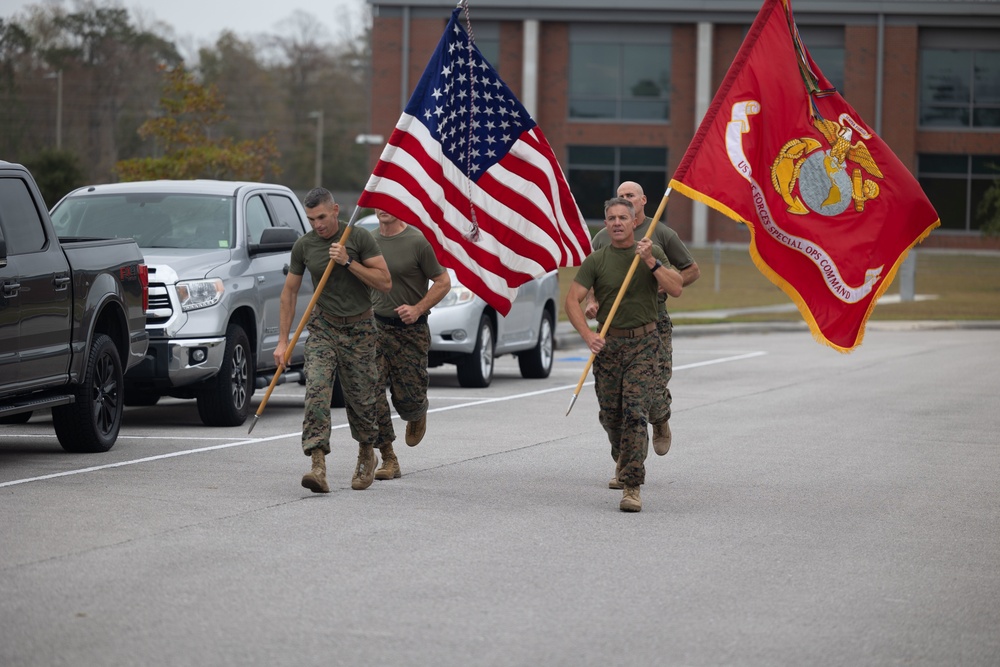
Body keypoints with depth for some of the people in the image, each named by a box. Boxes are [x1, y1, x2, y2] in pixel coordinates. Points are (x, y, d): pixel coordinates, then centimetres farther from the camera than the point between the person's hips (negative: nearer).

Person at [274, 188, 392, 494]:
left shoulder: (359, 237, -8)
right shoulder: (303, 245, 0)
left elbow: (385, 282, -10)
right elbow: (289, 292, 7)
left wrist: (348, 262, -20)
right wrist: (283, 341, 3)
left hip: (359, 329, -1)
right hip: (323, 327, 1)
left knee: (360, 399, 4)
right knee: (316, 391, -18)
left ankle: (367, 456, 32)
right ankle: (318, 467, -26)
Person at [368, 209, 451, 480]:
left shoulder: (418, 241, -9)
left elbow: (443, 282, -5)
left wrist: (418, 309, -16)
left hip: (410, 329, -4)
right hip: (375, 326, 4)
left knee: (408, 397, 0)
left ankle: (417, 416, 39)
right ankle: (388, 459, -3)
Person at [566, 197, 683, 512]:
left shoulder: (652, 253, 2)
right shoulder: (596, 260, 1)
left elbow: (676, 289, -7)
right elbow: (572, 300, -4)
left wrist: (651, 262, -18)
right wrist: (588, 335, -17)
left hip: (643, 343, -2)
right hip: (608, 344, 2)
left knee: (636, 412, -13)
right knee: (610, 413, 9)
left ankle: (632, 486, -16)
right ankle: (621, 460, 42)